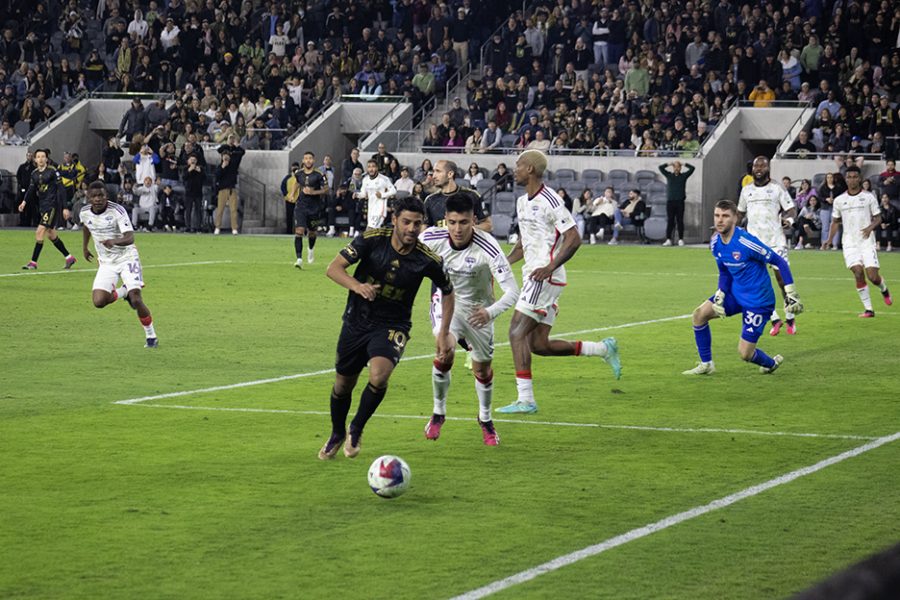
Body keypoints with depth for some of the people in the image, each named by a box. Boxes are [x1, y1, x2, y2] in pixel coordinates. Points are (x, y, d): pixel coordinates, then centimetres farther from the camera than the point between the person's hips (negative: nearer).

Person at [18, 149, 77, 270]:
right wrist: (24, 202, -9)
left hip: (53, 204, -8)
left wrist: (65, 208, -14)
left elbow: (60, 189, -11)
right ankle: (69, 258, 26)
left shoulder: (52, 171, -10)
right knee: (51, 234, 13)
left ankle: (33, 262, -10)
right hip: (42, 205, 8)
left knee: (40, 232, -14)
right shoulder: (34, 173, 8)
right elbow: (31, 190, 10)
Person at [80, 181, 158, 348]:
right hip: (106, 262, 4)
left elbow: (130, 238, -31)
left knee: (136, 300, -18)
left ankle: (151, 337, 2)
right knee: (99, 301, -13)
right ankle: (124, 292, 20)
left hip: (126, 257, -4)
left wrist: (114, 241, -49)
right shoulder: (84, 213, -5)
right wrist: (84, 247, 26)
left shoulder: (117, 210, -21)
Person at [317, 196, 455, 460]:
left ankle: (356, 430, 0)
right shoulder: (372, 239, -16)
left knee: (379, 376, -28)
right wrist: (357, 286, -34)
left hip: (392, 326, -2)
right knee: (343, 385, 12)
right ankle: (337, 435, 43)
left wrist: (444, 334, 2)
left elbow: (448, 293, 4)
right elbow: (333, 267, -15)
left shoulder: (428, 259, -14)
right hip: (357, 321, 2)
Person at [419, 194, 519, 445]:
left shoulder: (487, 247, -32)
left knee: (483, 370, 11)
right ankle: (438, 413, -3)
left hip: (477, 309, 0)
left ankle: (485, 418, 41)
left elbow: (512, 290, -33)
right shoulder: (432, 237, -24)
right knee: (445, 352, -26)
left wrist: (491, 312, -50)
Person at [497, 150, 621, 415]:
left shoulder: (550, 201, -13)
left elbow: (573, 239, -16)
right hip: (533, 276, 10)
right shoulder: (522, 202, 17)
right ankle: (603, 349, 20)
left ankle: (525, 399, -13)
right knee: (539, 344, 7)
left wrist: (549, 267, -24)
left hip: (545, 278, -10)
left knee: (517, 332, -13)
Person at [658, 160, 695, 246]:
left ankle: (681, 240, 4)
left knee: (680, 221, 0)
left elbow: (692, 168, 4)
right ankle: (668, 240, -1)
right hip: (670, 201, 1)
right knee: (670, 221, -1)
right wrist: (669, 164, 7)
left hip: (680, 202, 0)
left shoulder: (683, 176, 10)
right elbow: (660, 167, 7)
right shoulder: (669, 175, 11)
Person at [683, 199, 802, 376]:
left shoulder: (746, 242, -26)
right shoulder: (715, 242, -3)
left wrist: (791, 294, -19)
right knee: (699, 314, -8)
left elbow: (779, 262, -18)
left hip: (758, 301, -7)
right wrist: (719, 296, 0)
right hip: (735, 293, 7)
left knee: (744, 353, -7)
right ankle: (706, 364, 6)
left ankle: (772, 363, 28)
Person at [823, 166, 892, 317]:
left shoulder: (869, 197, 1)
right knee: (858, 273, -15)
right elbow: (835, 222, 15)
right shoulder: (839, 200, 7)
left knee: (873, 276, -9)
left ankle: (884, 289, 28)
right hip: (850, 242, 1)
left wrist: (870, 227, -17)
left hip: (867, 241, -1)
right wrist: (829, 239, 2)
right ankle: (868, 309, -6)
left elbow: (878, 218, 4)